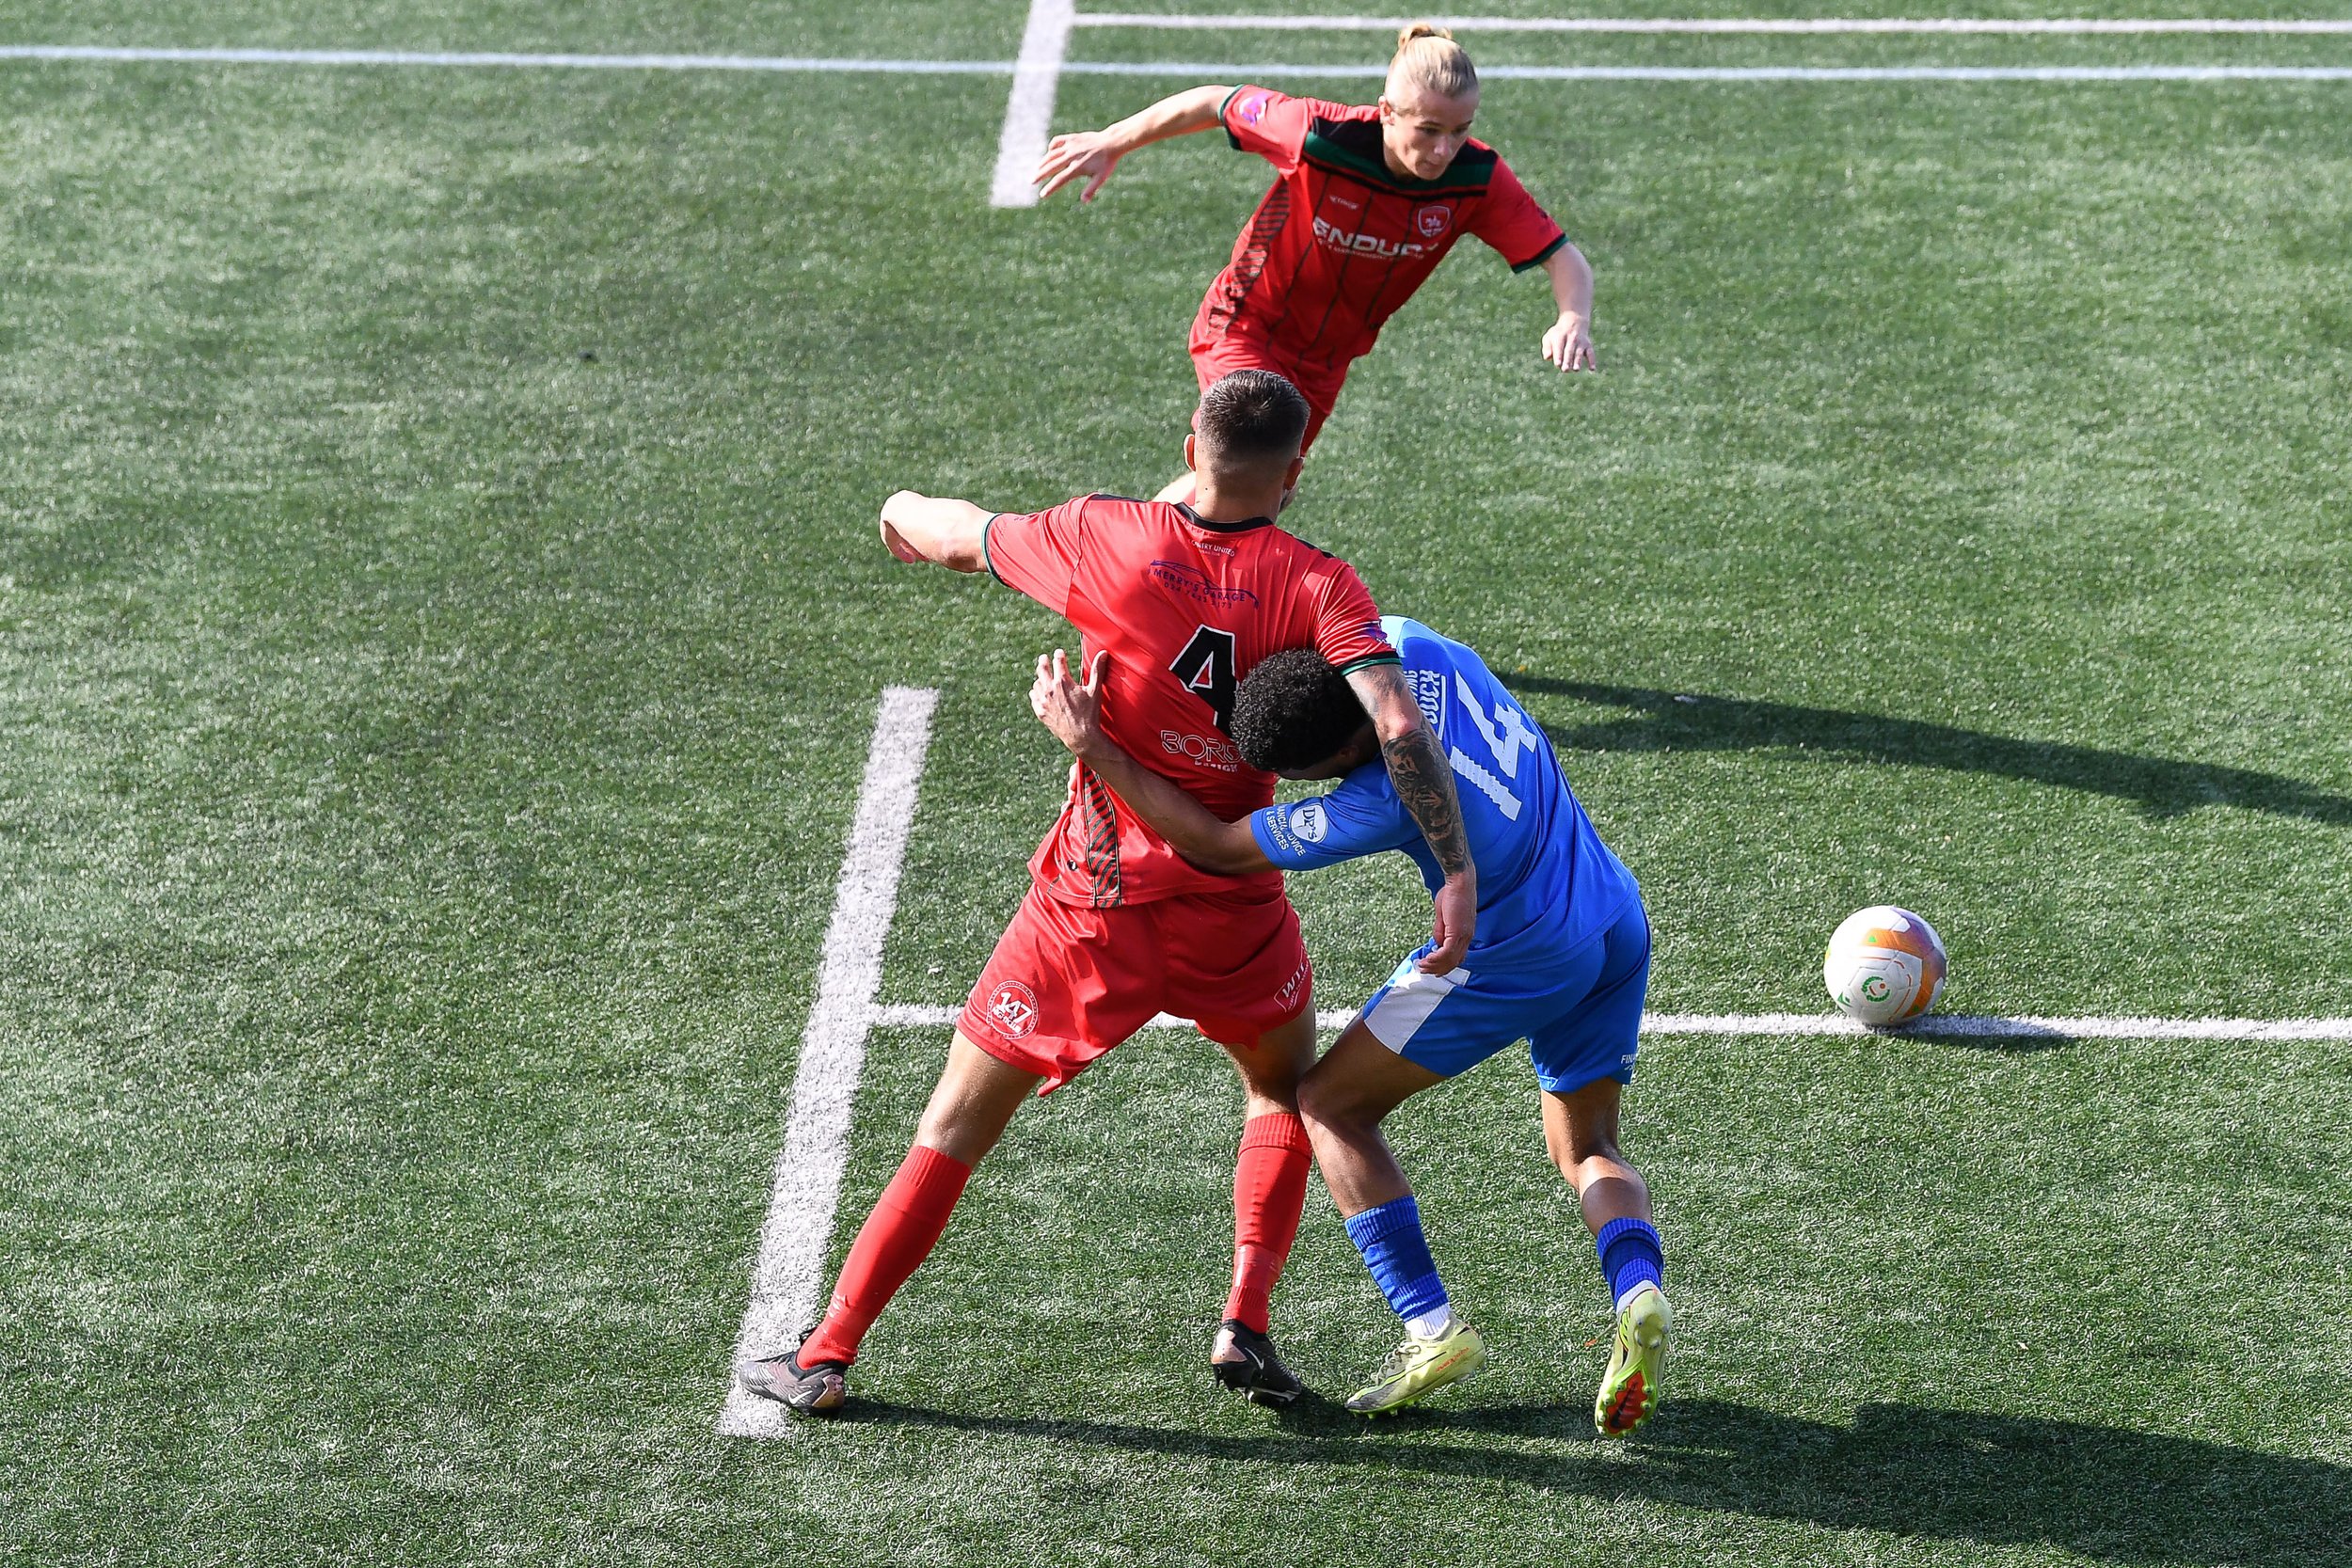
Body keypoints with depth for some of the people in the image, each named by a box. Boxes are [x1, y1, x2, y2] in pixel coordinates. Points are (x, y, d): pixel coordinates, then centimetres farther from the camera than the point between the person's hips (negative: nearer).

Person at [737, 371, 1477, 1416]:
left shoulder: (1101, 538, -10)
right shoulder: (1315, 586, -11)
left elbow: (962, 537, 7)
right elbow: (1397, 723, -24)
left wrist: (910, 510, 29)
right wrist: (1457, 870, -22)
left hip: (1089, 905, 0)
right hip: (1232, 909, 0)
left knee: (955, 1130, 10)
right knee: (1285, 1092, 29)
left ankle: (827, 1356, 10)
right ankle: (1246, 1325, 16)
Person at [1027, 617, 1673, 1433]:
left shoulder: (1388, 801, -29)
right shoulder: (1408, 645, -12)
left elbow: (1217, 847, -20)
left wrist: (1093, 747, -22)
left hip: (1514, 961, -9)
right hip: (1620, 928, 9)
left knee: (1332, 1106, 6)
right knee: (1587, 1149, 22)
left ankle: (1432, 1329, 1)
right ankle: (1638, 1290, -8)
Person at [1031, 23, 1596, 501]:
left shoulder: (1478, 179, -23)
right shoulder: (1319, 134, -30)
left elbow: (1563, 258, -20)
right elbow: (1216, 102, -14)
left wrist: (1573, 318, -42)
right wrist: (1111, 143, -10)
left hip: (1326, 358, 5)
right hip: (1245, 326, -5)